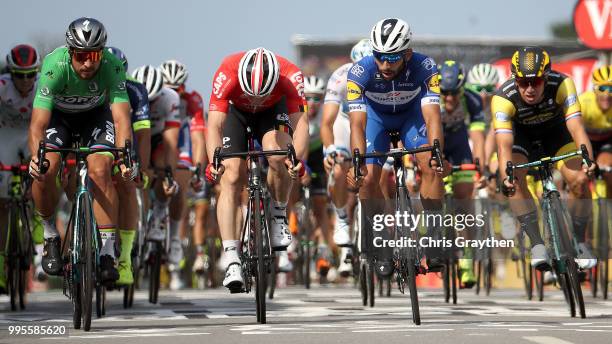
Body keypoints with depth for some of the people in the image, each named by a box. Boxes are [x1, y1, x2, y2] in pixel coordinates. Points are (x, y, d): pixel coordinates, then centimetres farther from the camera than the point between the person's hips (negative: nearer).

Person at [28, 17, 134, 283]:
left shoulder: (112, 66, -32)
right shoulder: (54, 67, -35)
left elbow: (121, 119, -36)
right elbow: (38, 124, -39)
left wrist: (125, 155, -54)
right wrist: (36, 157, -58)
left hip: (95, 114, 0)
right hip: (58, 114, 0)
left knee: (100, 171, -24)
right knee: (44, 171, -24)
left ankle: (108, 253, -17)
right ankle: (50, 236, 3)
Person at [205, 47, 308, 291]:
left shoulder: (290, 76, -36)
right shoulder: (227, 74, -39)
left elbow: (300, 122, -40)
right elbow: (214, 125, -42)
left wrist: (298, 158, -58)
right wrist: (214, 161, -59)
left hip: (273, 110, 0)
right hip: (234, 110, 0)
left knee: (278, 156, -30)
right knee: (232, 178, -16)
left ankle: (279, 214, -3)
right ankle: (232, 260, -17)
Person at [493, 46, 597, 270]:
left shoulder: (562, 84, -34)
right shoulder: (503, 98, -36)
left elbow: (576, 127, -41)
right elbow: (504, 144, -43)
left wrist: (588, 160, -59)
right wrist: (506, 177, -61)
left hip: (554, 129, 1)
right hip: (519, 132, -1)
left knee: (580, 180, -18)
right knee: (516, 183, -27)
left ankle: (579, 243, 2)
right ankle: (537, 245, -17)